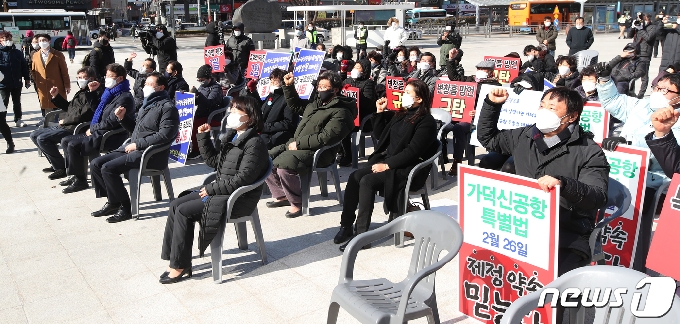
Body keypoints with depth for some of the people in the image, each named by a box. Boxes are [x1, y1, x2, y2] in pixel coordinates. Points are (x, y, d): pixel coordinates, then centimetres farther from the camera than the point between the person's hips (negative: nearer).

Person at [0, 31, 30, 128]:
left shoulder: (17, 53, 5)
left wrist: (27, 79, 8)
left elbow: (24, 66, 9)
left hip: (17, 83, 3)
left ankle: (18, 120, 26)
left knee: (17, 103, 14)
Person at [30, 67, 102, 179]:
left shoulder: (91, 94, -14)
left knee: (42, 139, -22)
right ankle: (56, 164, 17)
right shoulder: (81, 93, 18)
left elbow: (83, 114, -25)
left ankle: (62, 167, -9)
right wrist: (56, 96, 17)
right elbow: (68, 107, 30)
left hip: (74, 129, -11)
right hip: (65, 126, 11)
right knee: (34, 135, 14)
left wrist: (65, 120, -12)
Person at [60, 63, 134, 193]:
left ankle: (80, 181, -8)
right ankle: (74, 174, 12)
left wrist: (92, 129, -9)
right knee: (66, 140, 9)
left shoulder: (125, 98, -15)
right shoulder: (110, 93, 15)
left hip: (111, 138, -10)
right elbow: (97, 111, 25)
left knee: (73, 145, -20)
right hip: (99, 134, 10)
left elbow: (111, 122, -21)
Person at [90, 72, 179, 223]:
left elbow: (165, 135, -21)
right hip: (132, 148, 10)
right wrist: (122, 118, 7)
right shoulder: (147, 103, 20)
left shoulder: (167, 107, -10)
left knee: (108, 168, -22)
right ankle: (112, 201, 11)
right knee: (96, 164, 2)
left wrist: (137, 144, -18)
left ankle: (125, 208, -10)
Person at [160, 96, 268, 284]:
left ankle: (180, 267, -4)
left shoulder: (254, 143, -17)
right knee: (176, 205, -2)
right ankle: (175, 259, 0)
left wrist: (212, 189, -17)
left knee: (184, 211, -16)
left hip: (239, 198, -9)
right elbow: (213, 161, 18)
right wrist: (203, 137, 7)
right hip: (220, 190, 9)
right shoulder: (230, 136, 12)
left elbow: (243, 178, -23)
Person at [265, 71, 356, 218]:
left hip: (317, 152, -10)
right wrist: (289, 86, 19)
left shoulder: (340, 112, -12)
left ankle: (297, 203, -12)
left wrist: (299, 143, -20)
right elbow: (295, 105, 33)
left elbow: (326, 137, -23)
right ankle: (281, 196, 13)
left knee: (283, 166, -30)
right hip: (295, 144, 10)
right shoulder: (315, 103, 17)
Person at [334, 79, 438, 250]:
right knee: (355, 177, -15)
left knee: (367, 181, -28)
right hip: (386, 161, 8)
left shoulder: (426, 122, -9)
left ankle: (361, 234, -23)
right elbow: (380, 134, 23)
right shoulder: (401, 114, 16)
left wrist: (387, 165, -21)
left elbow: (412, 151, -19)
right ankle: (346, 226, -11)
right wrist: (380, 112, 11)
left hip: (408, 169, -8)